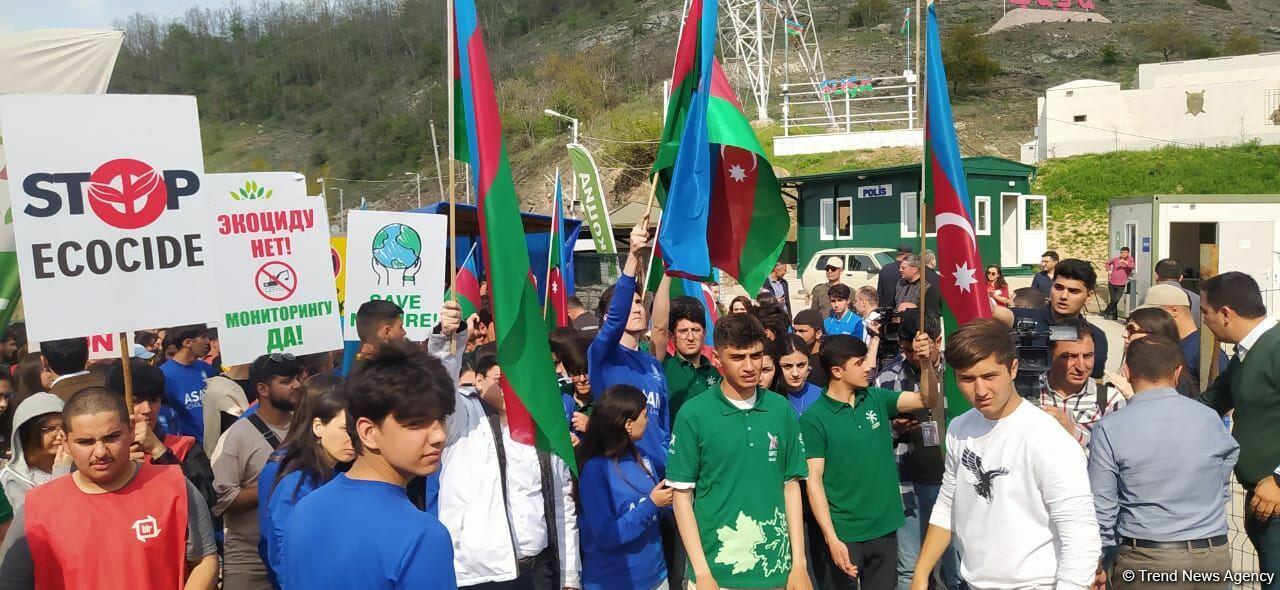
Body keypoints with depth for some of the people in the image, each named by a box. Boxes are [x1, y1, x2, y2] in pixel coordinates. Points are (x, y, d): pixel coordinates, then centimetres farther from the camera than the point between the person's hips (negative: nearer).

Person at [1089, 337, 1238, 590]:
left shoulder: (1109, 429, -12)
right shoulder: (1210, 418, -2)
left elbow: (1101, 508, -9)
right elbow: (1223, 491, 10)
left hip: (1147, 560, -3)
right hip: (1214, 558, 3)